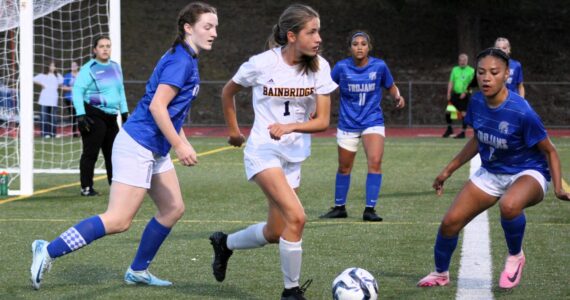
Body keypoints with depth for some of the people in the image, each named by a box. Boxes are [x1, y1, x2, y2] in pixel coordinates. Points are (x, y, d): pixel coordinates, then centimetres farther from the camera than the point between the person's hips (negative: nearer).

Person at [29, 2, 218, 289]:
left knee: (173, 209, 12)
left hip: (155, 150, 11)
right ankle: (49, 251, -10)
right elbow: (156, 106, -22)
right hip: (137, 146, -11)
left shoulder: (186, 60, 15)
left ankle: (138, 271, 21)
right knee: (118, 220, -13)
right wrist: (179, 145, -22)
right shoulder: (180, 61, -16)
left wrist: (184, 143, 25)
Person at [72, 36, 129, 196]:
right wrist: (80, 115, -18)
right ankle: (86, 188, 1)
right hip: (94, 115, -7)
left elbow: (121, 91, 24)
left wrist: (125, 113, 20)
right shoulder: (89, 69, -8)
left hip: (111, 117, 7)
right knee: (90, 153, -4)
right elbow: (77, 91, -11)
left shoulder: (115, 67, 14)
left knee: (113, 152, 9)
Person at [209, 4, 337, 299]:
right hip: (263, 151, -5)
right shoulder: (262, 64, -15)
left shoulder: (319, 67, -7)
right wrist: (233, 129, 13)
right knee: (296, 216, -25)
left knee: (274, 234, 11)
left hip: (294, 156, 5)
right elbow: (228, 91, 5)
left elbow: (323, 121, -10)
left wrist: (289, 127, -27)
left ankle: (224, 243, 40)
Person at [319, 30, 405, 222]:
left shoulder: (379, 66, -8)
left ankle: (370, 209, -12)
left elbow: (391, 87, 7)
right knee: (344, 168, 12)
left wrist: (397, 97, -13)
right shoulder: (342, 67, -9)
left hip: (373, 121, -1)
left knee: (375, 162, -20)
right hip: (348, 123, 1)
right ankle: (339, 208, 31)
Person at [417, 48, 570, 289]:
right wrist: (449, 170, 15)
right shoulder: (476, 103, -10)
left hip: (527, 174, -6)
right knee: (450, 222, -2)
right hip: (490, 173, 6)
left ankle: (515, 256, -9)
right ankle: (440, 273, 28)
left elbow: (549, 151, -14)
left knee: (509, 205, -40)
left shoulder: (521, 112, -28)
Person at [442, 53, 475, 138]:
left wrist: (465, 92, -17)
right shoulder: (455, 69, 11)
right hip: (455, 94, 4)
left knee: (464, 113, -5)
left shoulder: (471, 71, -2)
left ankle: (463, 132, 4)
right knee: (448, 111, -2)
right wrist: (449, 92, 0)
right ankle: (449, 129, 15)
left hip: (465, 95, -4)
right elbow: (451, 82, 11)